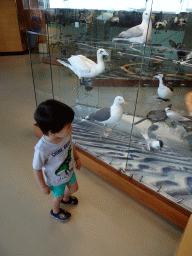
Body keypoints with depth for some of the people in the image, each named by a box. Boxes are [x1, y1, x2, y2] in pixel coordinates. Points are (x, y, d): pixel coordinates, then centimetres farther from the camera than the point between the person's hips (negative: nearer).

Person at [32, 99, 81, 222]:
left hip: (69, 171, 5)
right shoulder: (42, 149, -43)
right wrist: (43, 186, -11)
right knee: (58, 196, 25)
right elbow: (37, 169, -25)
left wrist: (77, 158, 10)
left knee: (74, 188, 30)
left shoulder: (66, 135, -27)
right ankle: (56, 211, 62)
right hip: (56, 180, -5)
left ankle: (66, 198, 67)